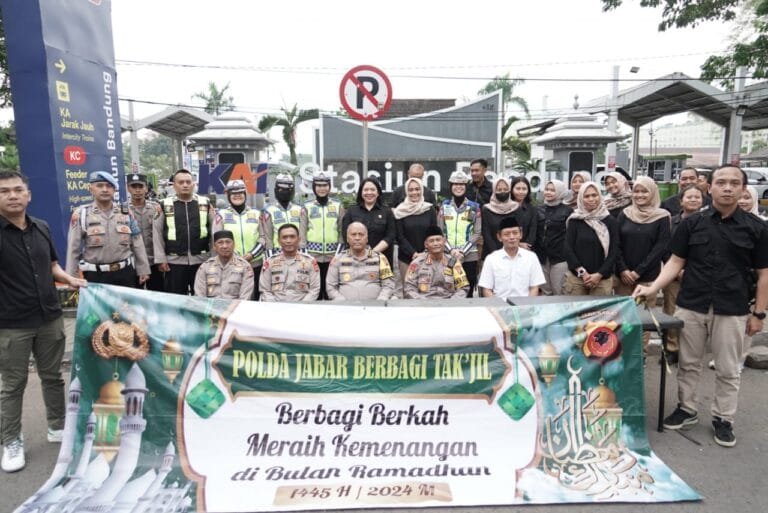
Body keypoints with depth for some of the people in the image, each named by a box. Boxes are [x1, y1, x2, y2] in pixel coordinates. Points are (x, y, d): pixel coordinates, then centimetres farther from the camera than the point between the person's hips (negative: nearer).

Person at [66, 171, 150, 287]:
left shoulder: (126, 213, 5)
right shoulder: (81, 214, -2)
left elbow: (137, 244, 8)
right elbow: (73, 249, -1)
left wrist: (143, 270, 6)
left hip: (125, 273, 2)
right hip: (95, 275, -2)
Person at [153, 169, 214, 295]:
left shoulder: (205, 203, 4)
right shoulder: (165, 205, 1)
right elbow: (158, 234, 2)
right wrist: (161, 259, -1)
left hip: (201, 260, 1)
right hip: (175, 261, -1)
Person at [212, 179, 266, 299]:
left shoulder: (256, 214, 10)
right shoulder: (221, 214, 5)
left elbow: (263, 238, 7)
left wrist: (251, 254, -9)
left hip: (255, 265, 2)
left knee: (254, 298, 8)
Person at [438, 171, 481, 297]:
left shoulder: (474, 206, 4)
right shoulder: (444, 205, 8)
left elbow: (477, 233, 0)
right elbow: (439, 231, 4)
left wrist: (463, 251, -10)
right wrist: (451, 250, -8)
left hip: (469, 256, -1)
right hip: (447, 255, 1)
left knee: (468, 291, 2)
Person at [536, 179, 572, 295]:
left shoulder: (567, 211, -2)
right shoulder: (538, 210, 10)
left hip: (560, 257, -4)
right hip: (541, 257, 4)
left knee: (559, 292, 0)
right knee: (545, 291, 12)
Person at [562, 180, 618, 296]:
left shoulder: (610, 221, 3)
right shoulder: (574, 220, 2)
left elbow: (614, 251, 0)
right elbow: (568, 248, -3)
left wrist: (599, 274, -9)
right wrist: (582, 272, -10)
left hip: (603, 278, 1)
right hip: (576, 277, 0)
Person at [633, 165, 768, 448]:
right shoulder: (691, 223, 1)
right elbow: (676, 262, 2)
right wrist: (653, 287, -12)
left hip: (732, 310, 0)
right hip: (690, 306, 1)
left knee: (728, 370, 10)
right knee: (688, 363, 12)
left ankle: (723, 418, 25)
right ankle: (686, 409, 28)